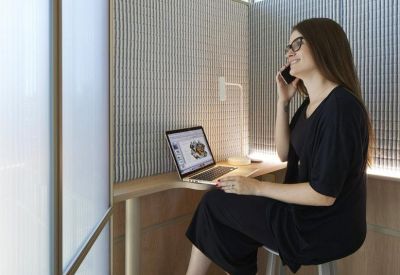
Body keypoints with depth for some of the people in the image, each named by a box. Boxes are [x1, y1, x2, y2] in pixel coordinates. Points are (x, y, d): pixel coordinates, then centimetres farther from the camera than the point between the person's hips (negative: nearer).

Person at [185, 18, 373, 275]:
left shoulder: (341, 107, -22)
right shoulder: (311, 103, 7)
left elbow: (324, 193, -24)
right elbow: (285, 153, 10)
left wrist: (257, 187, -15)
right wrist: (283, 102, 1)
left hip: (325, 228, -8)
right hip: (306, 211, 8)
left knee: (214, 202, -1)